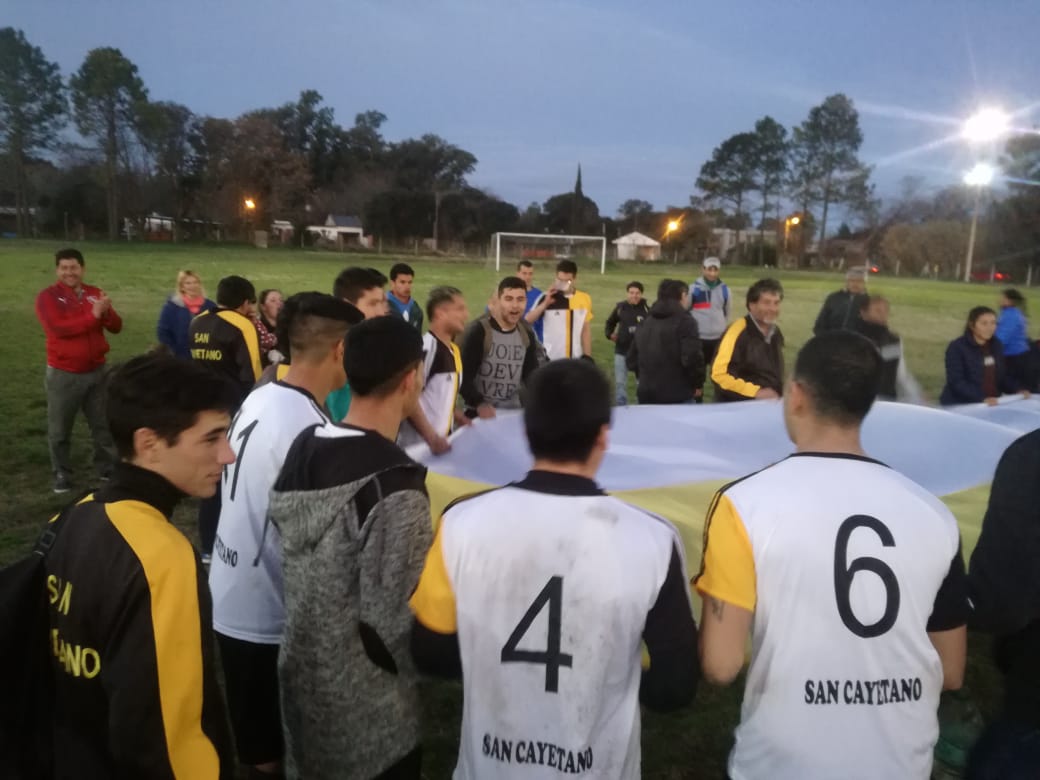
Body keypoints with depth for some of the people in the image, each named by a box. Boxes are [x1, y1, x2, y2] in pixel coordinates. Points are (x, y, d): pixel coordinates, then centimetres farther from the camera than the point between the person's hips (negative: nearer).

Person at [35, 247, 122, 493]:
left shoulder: (95, 293, 5)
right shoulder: (48, 296, -8)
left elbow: (116, 327, 1)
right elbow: (59, 328, -22)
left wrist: (107, 312, -20)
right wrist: (93, 315, -23)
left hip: (96, 371, 4)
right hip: (63, 374, -4)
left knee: (103, 424, 13)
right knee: (59, 430, 6)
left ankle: (107, 468, 27)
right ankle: (62, 475, 20)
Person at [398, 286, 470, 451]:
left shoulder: (454, 350, 9)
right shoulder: (426, 347, -19)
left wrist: (460, 419, 9)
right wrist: (431, 437, -23)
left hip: (443, 441, 9)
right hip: (418, 445, -9)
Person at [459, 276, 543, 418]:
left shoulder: (527, 333, 4)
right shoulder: (477, 331, -14)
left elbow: (531, 371, 12)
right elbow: (463, 375, -15)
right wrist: (479, 404, -27)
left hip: (515, 412, 6)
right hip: (479, 413, -5)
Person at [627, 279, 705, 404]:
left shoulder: (645, 323, 13)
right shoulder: (684, 321, -9)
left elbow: (632, 359, 15)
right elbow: (692, 358, -19)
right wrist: (698, 384, -4)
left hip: (646, 395, 6)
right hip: (678, 397, -6)